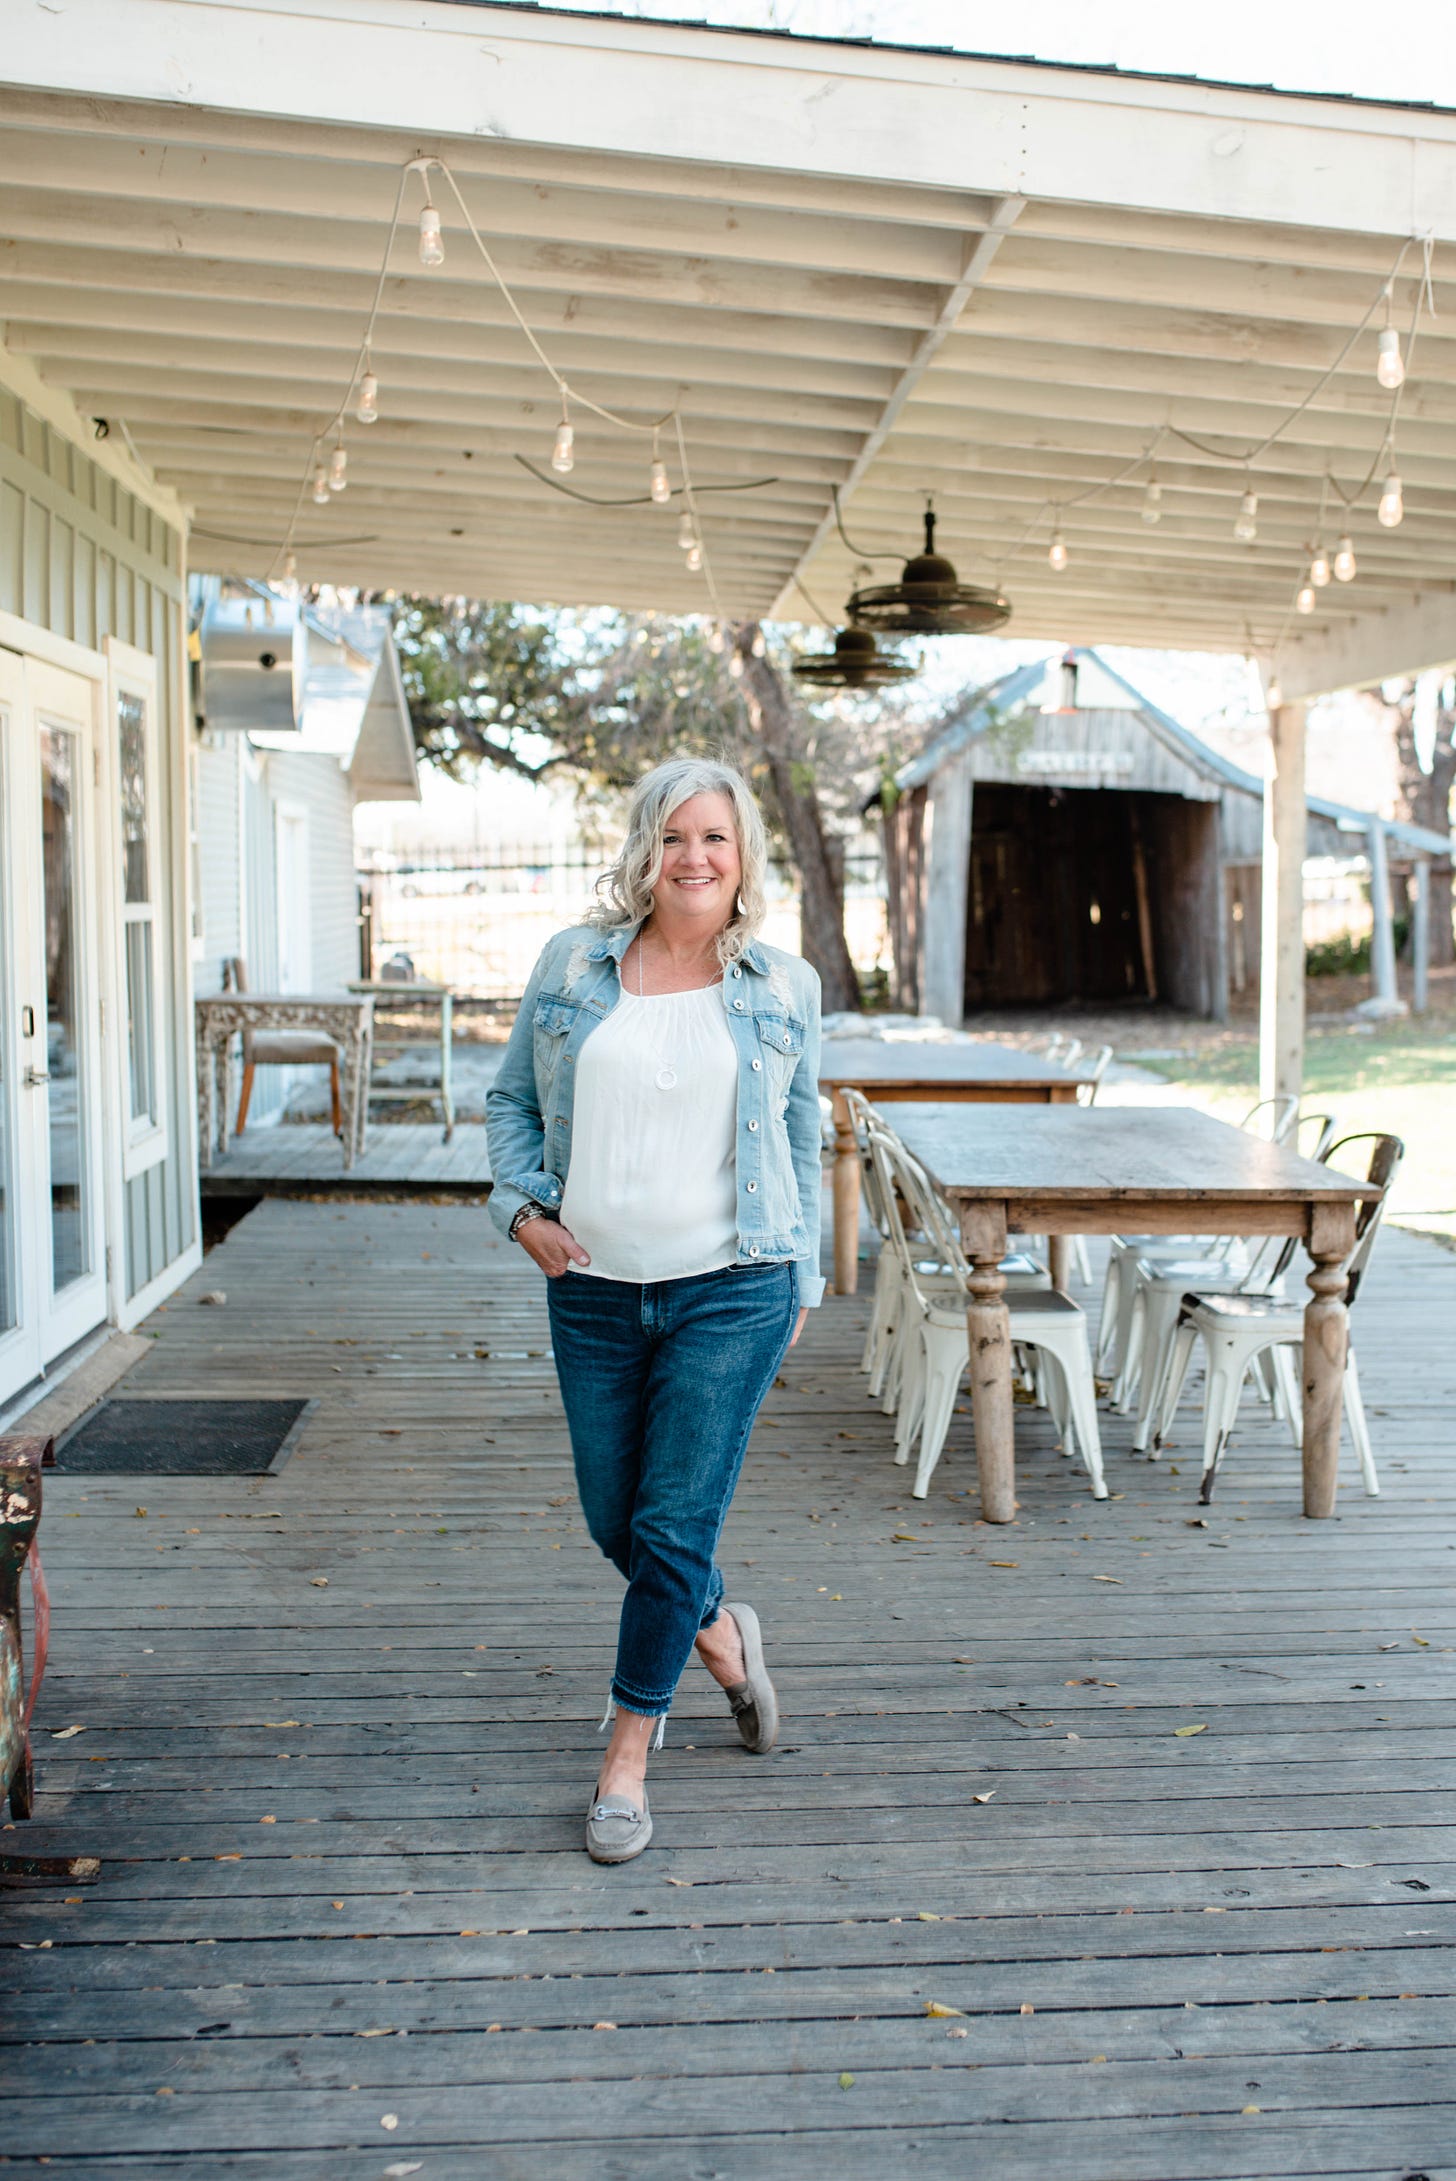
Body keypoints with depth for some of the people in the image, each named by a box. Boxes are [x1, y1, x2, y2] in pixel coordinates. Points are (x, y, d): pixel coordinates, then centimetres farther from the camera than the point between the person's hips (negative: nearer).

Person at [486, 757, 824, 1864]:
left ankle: (628, 1757, 14)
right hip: (593, 1288, 3)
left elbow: (801, 1141, 12)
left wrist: (803, 1278, 12)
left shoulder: (783, 987, 4)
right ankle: (723, 1635, 42)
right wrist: (523, 1207, -2)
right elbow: (512, 1098, 13)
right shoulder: (571, 966, 4)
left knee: (674, 1527, -3)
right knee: (615, 1518, 12)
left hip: (732, 1288, -2)